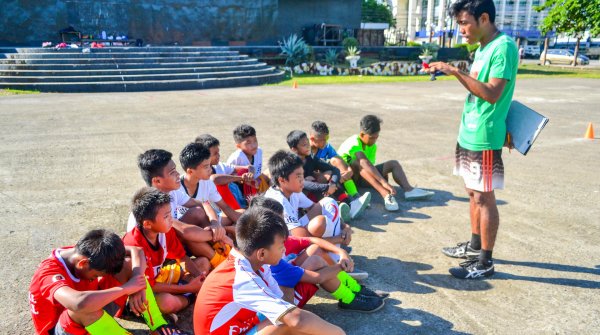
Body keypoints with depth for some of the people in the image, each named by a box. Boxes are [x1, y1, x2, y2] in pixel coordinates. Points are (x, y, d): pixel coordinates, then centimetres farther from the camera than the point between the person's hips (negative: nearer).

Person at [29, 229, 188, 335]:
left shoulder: (85, 252, -13)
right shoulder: (49, 274, -33)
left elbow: (136, 251, -12)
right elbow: (80, 303, -54)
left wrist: (137, 285, -30)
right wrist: (127, 287, -41)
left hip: (93, 319, 6)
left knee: (128, 265, -12)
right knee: (84, 308, -42)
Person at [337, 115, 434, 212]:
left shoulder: (372, 146, 1)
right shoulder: (354, 143, -26)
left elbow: (371, 165, -5)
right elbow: (365, 163, -40)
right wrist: (384, 182, -50)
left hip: (362, 177, 7)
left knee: (393, 164, -6)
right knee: (360, 163, -40)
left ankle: (408, 189, -30)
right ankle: (385, 195, -53)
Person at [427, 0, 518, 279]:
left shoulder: (503, 47, -17)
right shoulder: (483, 47, 13)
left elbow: (492, 94, -24)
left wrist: (456, 72, -25)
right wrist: (452, 72, 6)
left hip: (485, 138, -10)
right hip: (469, 133, 10)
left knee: (484, 197, -2)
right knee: (473, 192, 18)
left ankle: (485, 262, 9)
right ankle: (474, 246, 32)